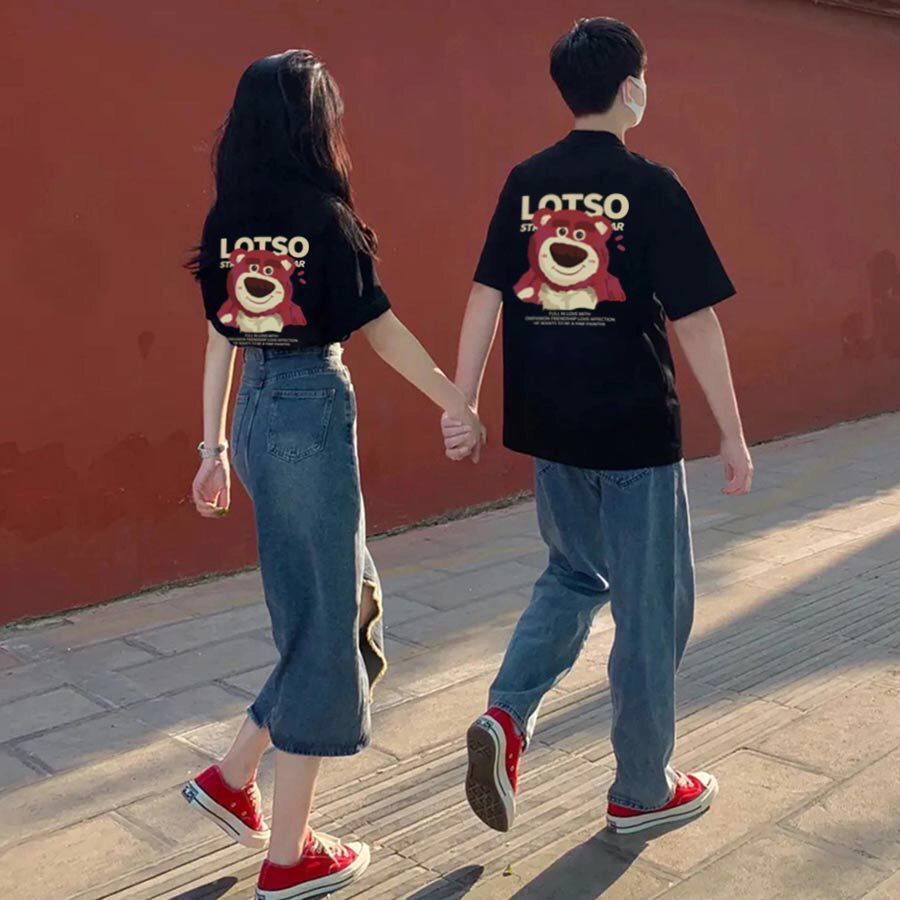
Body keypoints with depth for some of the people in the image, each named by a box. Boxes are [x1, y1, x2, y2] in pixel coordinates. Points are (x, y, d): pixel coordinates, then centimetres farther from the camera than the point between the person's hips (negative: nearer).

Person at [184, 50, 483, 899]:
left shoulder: (226, 222, 6)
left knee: (353, 601, 20)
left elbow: (221, 336, 10)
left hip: (257, 414, 7)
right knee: (324, 622, 4)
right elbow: (381, 329, -8)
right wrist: (459, 403, 3)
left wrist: (214, 446, 15)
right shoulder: (324, 216, -12)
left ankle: (232, 776, 24)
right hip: (313, 411, -7)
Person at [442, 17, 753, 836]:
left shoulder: (526, 184, 4)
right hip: (634, 429, -5)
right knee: (651, 606, 10)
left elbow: (486, 296, 0)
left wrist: (462, 404, 3)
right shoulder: (649, 186, -10)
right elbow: (695, 319, -11)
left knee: (575, 575, 24)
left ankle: (507, 716, 5)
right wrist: (733, 433, -4)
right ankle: (641, 792, 23)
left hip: (550, 428, 5)